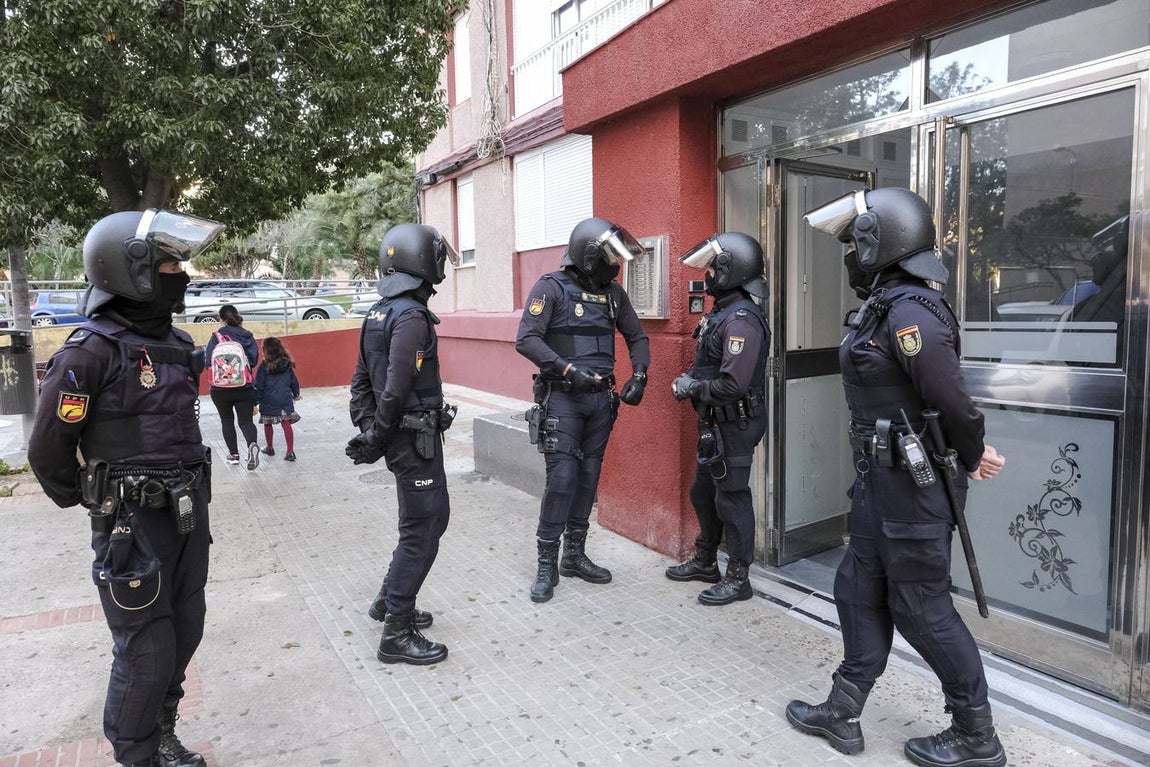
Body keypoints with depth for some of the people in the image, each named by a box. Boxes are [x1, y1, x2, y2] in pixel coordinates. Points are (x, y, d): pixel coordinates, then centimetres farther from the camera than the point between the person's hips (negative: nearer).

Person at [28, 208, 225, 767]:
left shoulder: (174, 342, 7)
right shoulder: (92, 350, -16)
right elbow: (48, 449, -10)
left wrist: (192, 494, 16)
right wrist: (87, 502, 4)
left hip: (188, 514, 7)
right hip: (134, 525, -7)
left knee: (183, 635, 17)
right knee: (146, 649, 4)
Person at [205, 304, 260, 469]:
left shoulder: (218, 336, -9)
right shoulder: (248, 336, 1)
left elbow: (208, 359, -10)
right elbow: (254, 361, 5)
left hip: (220, 388, -2)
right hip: (245, 387, 2)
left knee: (227, 420, 16)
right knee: (246, 420, 3)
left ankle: (233, 454, 19)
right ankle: (252, 444, -25)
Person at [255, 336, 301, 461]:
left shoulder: (264, 366, -10)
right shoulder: (287, 364, 1)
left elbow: (259, 386, -8)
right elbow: (294, 381, 11)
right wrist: (296, 394, 25)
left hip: (268, 401, -2)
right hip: (285, 400, 2)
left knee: (268, 424, 17)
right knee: (286, 424, 0)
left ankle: (269, 448, 31)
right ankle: (290, 451, -5)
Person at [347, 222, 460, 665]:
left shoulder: (378, 313, 11)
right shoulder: (412, 316, -19)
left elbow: (361, 379, 14)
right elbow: (395, 388, -24)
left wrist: (365, 427, 12)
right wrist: (376, 439, -12)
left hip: (402, 436, 9)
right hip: (416, 438, -9)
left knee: (432, 517, 21)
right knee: (422, 531, 0)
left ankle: (389, 601, 33)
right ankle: (396, 635, 9)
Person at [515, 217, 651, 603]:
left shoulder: (612, 292, 9)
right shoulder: (552, 287, -8)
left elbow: (637, 338, 18)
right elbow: (526, 340, -17)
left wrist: (638, 376, 2)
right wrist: (569, 370, -23)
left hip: (601, 398, 6)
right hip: (562, 398, -6)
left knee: (588, 478, 11)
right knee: (562, 477, -9)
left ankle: (575, 555, 24)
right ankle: (547, 565, 4)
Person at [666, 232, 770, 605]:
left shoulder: (742, 319, -22)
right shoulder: (722, 312, 10)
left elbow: (733, 383, -30)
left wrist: (692, 388, -16)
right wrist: (691, 379, 3)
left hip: (734, 425, -10)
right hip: (715, 422, 10)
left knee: (732, 498, 1)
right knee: (703, 492, 20)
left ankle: (737, 579, 16)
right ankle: (704, 562, 36)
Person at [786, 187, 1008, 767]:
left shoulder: (908, 311, -21)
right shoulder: (885, 307, 10)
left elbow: (951, 398, -22)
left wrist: (970, 457, -5)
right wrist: (972, 451, 6)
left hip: (913, 486, -10)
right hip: (882, 481, 10)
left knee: (920, 609, 4)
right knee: (858, 591, 16)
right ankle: (841, 714, 31)